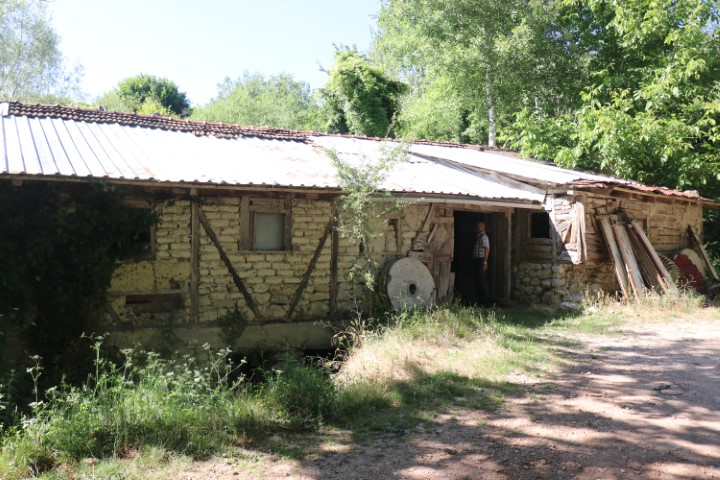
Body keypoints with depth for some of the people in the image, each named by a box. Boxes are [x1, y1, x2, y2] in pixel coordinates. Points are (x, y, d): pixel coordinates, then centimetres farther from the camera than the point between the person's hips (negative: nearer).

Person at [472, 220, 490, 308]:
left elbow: (487, 250, -18)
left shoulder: (483, 237, -10)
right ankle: (480, 302, 17)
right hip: (476, 261, 10)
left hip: (481, 261, -10)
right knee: (478, 283, 11)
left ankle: (485, 303, -7)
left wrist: (484, 262, -24)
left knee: (482, 283, -9)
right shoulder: (478, 237, 19)